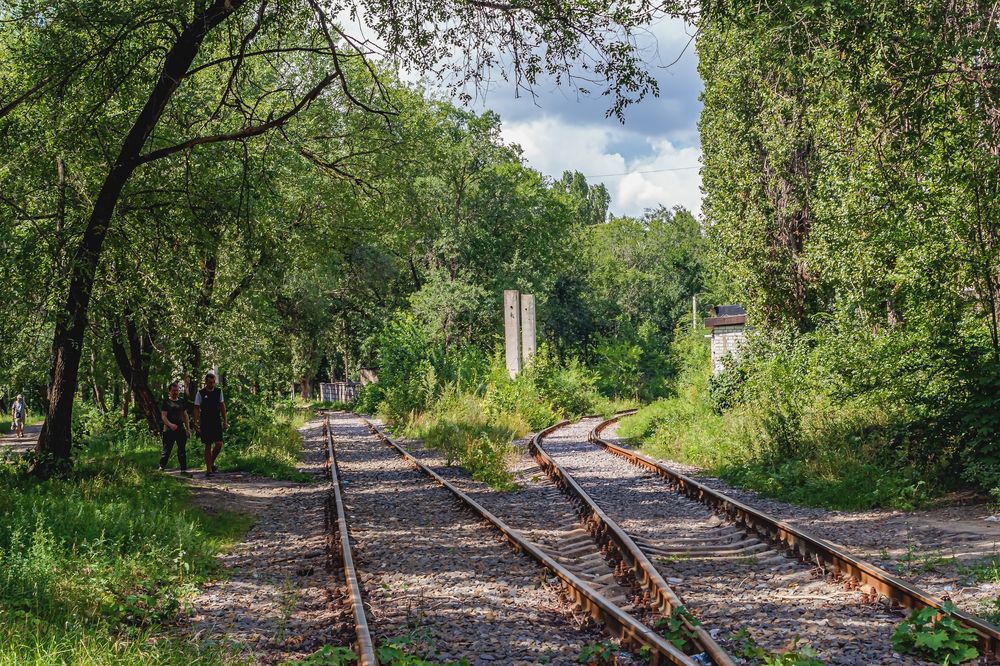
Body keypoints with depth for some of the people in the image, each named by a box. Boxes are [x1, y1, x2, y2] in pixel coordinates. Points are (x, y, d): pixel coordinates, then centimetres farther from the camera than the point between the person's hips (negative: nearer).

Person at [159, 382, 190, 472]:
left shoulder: (182, 401, 14)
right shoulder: (166, 401, -1)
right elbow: (163, 416, -8)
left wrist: (188, 428, 13)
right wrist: (170, 424, -26)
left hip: (181, 429, 4)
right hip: (169, 430, -4)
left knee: (182, 450, 5)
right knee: (166, 450, -3)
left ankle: (184, 469, 8)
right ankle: (161, 468, 5)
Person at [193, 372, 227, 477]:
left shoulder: (219, 391, 7)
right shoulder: (200, 394, -4)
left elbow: (222, 406, 13)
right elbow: (196, 408, -3)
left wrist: (225, 421, 9)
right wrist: (196, 423, -10)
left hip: (217, 422, 3)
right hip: (205, 423, -3)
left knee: (219, 444, -9)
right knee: (208, 446, 0)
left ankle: (212, 462, 16)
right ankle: (208, 469, 7)